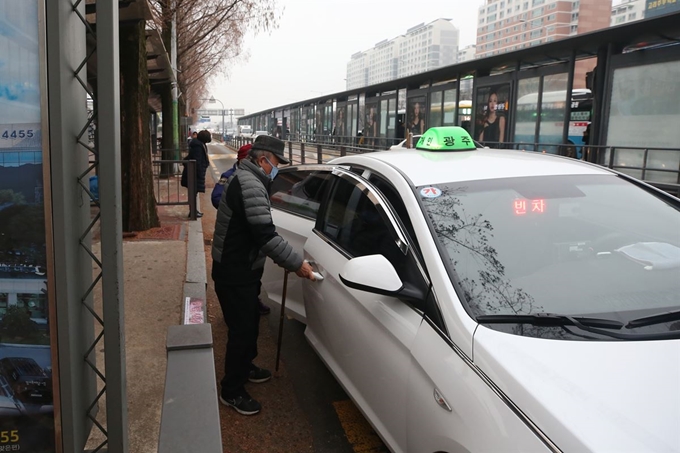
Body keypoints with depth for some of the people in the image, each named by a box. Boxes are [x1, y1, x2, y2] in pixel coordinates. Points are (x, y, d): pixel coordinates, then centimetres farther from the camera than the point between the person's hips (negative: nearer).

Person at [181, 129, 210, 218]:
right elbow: (197, 161, -24)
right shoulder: (198, 146, -21)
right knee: (194, 191, -5)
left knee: (194, 191, 16)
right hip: (196, 172, -11)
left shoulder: (199, 144, 12)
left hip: (194, 172, 11)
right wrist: (200, 174, -22)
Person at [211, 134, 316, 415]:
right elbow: (266, 235, -30)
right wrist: (297, 263, -22)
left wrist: (285, 259, 11)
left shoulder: (247, 179, 13)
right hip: (234, 273, -11)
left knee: (250, 322, 23)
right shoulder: (250, 184, -23)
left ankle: (245, 367, 43)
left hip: (241, 268, 11)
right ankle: (232, 391, 12)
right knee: (241, 329, -1)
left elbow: (259, 232, 17)